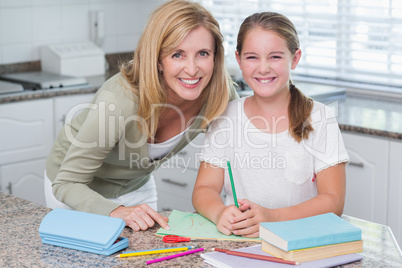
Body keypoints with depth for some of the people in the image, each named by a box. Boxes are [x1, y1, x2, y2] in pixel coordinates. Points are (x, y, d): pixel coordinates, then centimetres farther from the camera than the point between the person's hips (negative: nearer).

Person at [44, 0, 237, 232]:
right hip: (79, 190, -4)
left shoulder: (221, 93, -24)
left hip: (137, 185, 4)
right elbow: (67, 184, -31)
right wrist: (118, 212, -48)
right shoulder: (119, 102, -38)